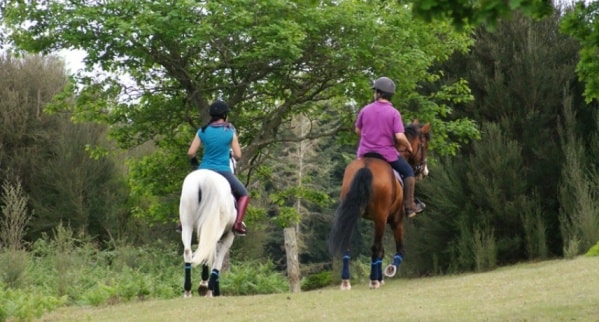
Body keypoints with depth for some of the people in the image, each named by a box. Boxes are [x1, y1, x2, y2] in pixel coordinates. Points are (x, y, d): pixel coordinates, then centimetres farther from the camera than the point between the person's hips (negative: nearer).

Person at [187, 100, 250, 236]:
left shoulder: (203, 131, 1)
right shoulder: (230, 132, -4)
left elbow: (191, 153, -2)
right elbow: (238, 155, -3)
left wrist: (194, 161, 19)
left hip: (204, 170, 2)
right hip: (224, 171, -2)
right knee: (243, 194, 16)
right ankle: (238, 224, -3)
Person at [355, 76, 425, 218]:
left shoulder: (365, 110, -3)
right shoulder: (394, 113, -14)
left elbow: (358, 130, 10)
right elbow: (399, 137, -21)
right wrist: (409, 147, -1)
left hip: (365, 153, 3)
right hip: (387, 153, -3)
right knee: (408, 172, 18)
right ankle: (409, 206, 17)